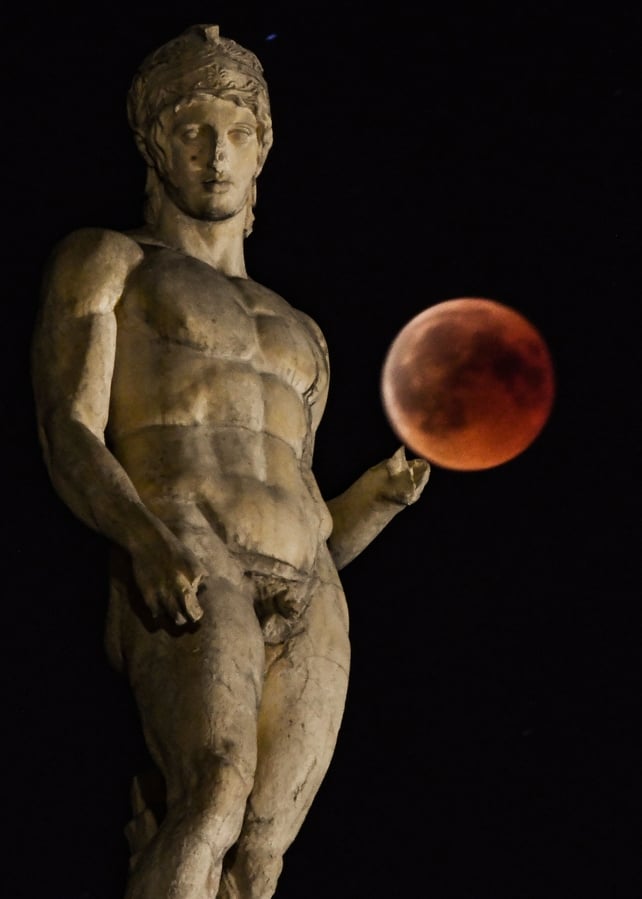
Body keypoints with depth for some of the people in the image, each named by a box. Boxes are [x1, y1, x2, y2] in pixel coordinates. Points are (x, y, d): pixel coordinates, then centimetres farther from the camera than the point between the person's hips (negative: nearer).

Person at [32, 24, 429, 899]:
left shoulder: (298, 338, 32)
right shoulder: (103, 262, 16)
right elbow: (69, 439, -1)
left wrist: (382, 495, 5)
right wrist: (145, 539, -21)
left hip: (307, 609, 5)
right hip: (181, 583, -5)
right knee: (216, 802, -32)